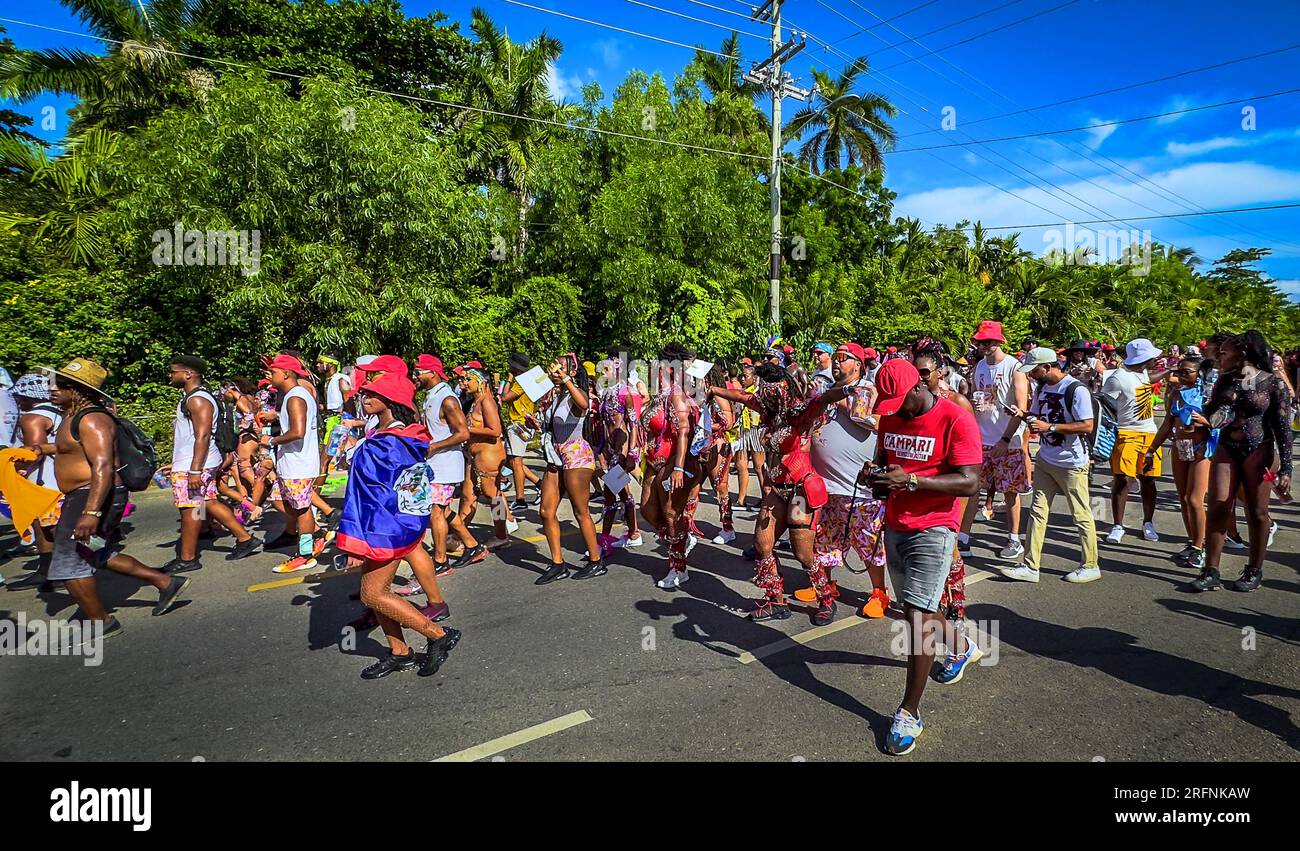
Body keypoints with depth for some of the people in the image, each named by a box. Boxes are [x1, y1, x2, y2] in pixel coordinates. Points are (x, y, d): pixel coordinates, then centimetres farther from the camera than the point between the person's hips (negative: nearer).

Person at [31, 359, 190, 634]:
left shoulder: (91, 419, -20)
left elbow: (103, 466, -30)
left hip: (94, 498, -11)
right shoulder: (75, 416, 12)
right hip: (83, 497, 11)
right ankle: (166, 582, 23)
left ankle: (100, 622, 10)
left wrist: (91, 512, -36)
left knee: (70, 564, -2)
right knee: (101, 555, 20)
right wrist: (46, 448, 27)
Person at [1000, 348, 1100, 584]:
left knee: (1081, 515, 5)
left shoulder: (1076, 390, -17)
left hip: (1071, 463, -7)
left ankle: (1090, 566, 21)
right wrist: (1024, 414, -2)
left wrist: (1049, 427, -23)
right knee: (1037, 512, 6)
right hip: (1045, 460, 8)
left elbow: (1087, 426, -20)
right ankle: (1031, 566, 11)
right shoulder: (1042, 387, 7)